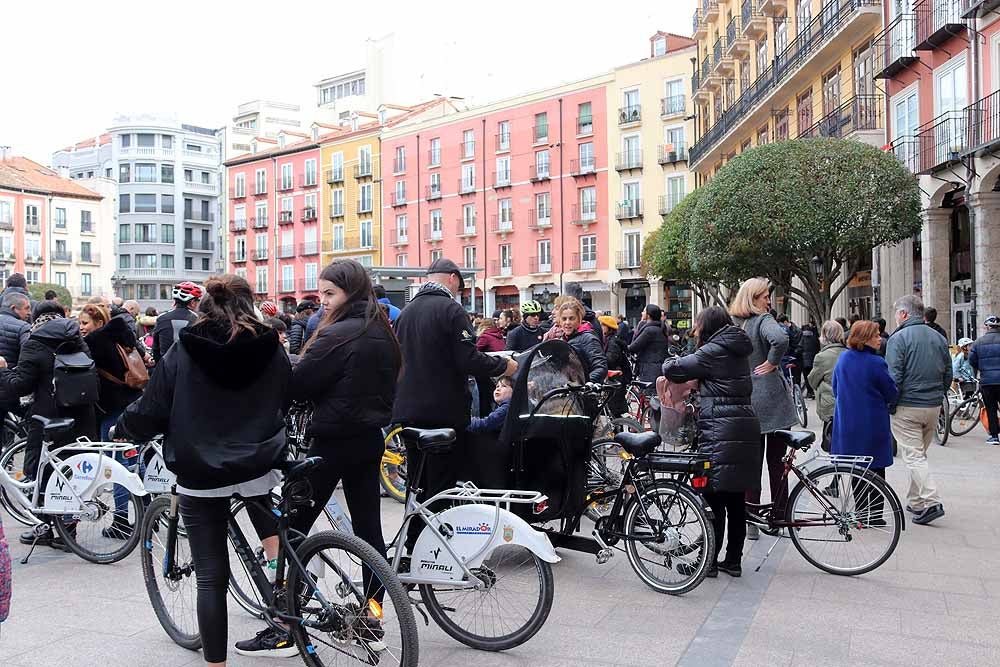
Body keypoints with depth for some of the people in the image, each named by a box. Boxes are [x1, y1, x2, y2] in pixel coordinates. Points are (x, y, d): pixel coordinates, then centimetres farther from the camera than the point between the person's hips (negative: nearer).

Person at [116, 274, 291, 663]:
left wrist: (121, 430, 18)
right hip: (259, 467, 2)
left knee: (211, 577, 6)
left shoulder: (181, 353, -8)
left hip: (200, 475, -2)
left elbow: (150, 413, -4)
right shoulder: (273, 351, -3)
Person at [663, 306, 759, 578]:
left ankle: (709, 562, 7)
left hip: (720, 434, -8)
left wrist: (668, 364, 10)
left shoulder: (714, 351, -10)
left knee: (714, 500, 0)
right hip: (745, 431, 8)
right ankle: (733, 561, 20)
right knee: (736, 501, 12)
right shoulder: (738, 351, 16)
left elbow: (673, 369, -10)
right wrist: (692, 383, 15)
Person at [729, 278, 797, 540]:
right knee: (776, 460, 8)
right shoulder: (763, 320, -11)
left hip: (742, 400, 5)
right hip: (771, 400, -4)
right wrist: (772, 363, -17)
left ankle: (751, 522, 12)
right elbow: (780, 339, -32)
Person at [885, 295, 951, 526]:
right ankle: (915, 500, 24)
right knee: (920, 453, 17)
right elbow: (948, 374, 14)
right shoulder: (939, 338, 9)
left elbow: (893, 376, -16)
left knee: (913, 455, -4)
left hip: (907, 406, -7)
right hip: (934, 406, 7)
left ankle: (931, 502, -13)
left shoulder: (899, 338, -11)